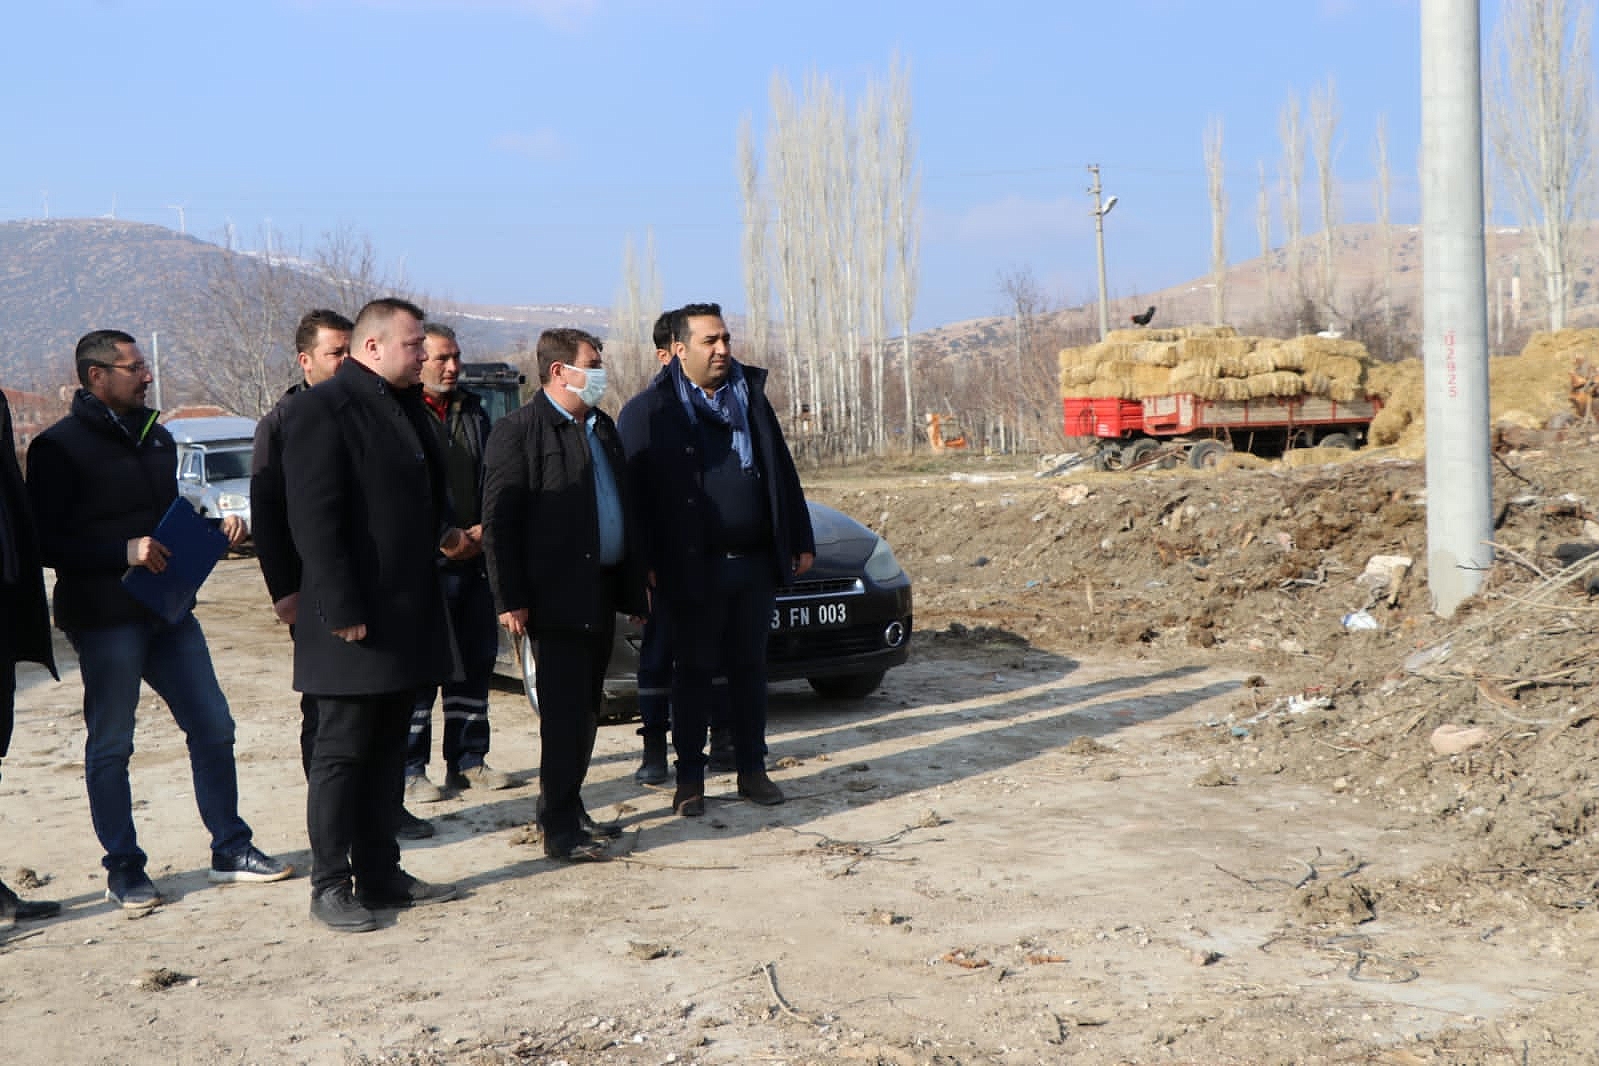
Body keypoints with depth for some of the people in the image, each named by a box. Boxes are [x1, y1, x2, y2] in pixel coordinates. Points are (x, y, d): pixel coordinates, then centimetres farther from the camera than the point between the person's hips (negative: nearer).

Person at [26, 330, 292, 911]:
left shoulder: (156, 436, 14)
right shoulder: (59, 447, -8)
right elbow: (46, 542, -13)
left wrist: (215, 528, 6)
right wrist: (123, 551, -24)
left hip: (169, 611, 7)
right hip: (103, 618, -7)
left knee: (213, 727, 7)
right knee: (110, 746, 3)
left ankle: (230, 849, 18)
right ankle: (123, 869, 14)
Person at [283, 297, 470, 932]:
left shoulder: (407, 406, 15)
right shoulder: (324, 409, -13)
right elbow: (314, 518, -18)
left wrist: (444, 533, 7)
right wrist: (342, 611, -21)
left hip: (405, 613, 9)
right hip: (354, 621, -9)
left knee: (388, 750, 14)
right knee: (342, 751, 0)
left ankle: (380, 875, 23)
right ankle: (330, 887, 9)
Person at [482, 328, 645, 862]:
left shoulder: (602, 426, 16)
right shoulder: (519, 430, -9)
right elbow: (499, 520, -12)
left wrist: (633, 579, 15)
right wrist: (510, 599, -17)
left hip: (602, 592, 8)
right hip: (559, 595, -8)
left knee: (585, 708, 13)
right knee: (563, 712, -4)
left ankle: (569, 810, 23)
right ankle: (558, 827, 2)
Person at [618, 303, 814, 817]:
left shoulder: (751, 396, 10)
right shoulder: (648, 411, -5)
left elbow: (781, 471, 14)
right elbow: (633, 491, -8)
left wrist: (801, 541, 11)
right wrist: (643, 568, -12)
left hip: (755, 563, 4)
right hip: (693, 567, -4)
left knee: (750, 667, 11)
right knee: (693, 672, 4)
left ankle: (752, 769, 20)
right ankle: (689, 777, 14)